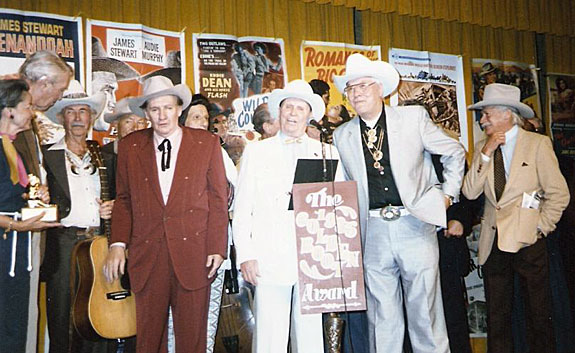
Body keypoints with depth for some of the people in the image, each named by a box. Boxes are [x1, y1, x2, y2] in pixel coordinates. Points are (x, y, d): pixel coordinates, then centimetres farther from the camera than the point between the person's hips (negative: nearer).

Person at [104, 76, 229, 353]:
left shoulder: (207, 143, 3)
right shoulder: (130, 146, 8)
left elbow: (218, 198, 3)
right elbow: (123, 199, 11)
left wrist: (217, 247, -2)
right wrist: (118, 244, 1)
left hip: (193, 254, -1)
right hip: (146, 255, 2)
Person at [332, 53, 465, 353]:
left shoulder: (414, 118, 3)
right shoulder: (342, 135, 9)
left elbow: (455, 152, 11)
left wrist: (448, 194, 7)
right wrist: (356, 220, 7)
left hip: (414, 225, -2)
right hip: (373, 233, 2)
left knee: (426, 316, 4)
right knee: (382, 321, 7)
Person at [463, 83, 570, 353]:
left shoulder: (538, 143, -2)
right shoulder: (483, 147, 9)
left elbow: (559, 193, -2)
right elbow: (470, 192, -3)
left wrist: (541, 227, -6)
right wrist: (486, 153, -8)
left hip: (528, 240, -3)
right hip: (494, 241, 4)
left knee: (539, 313, 6)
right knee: (496, 316, 9)